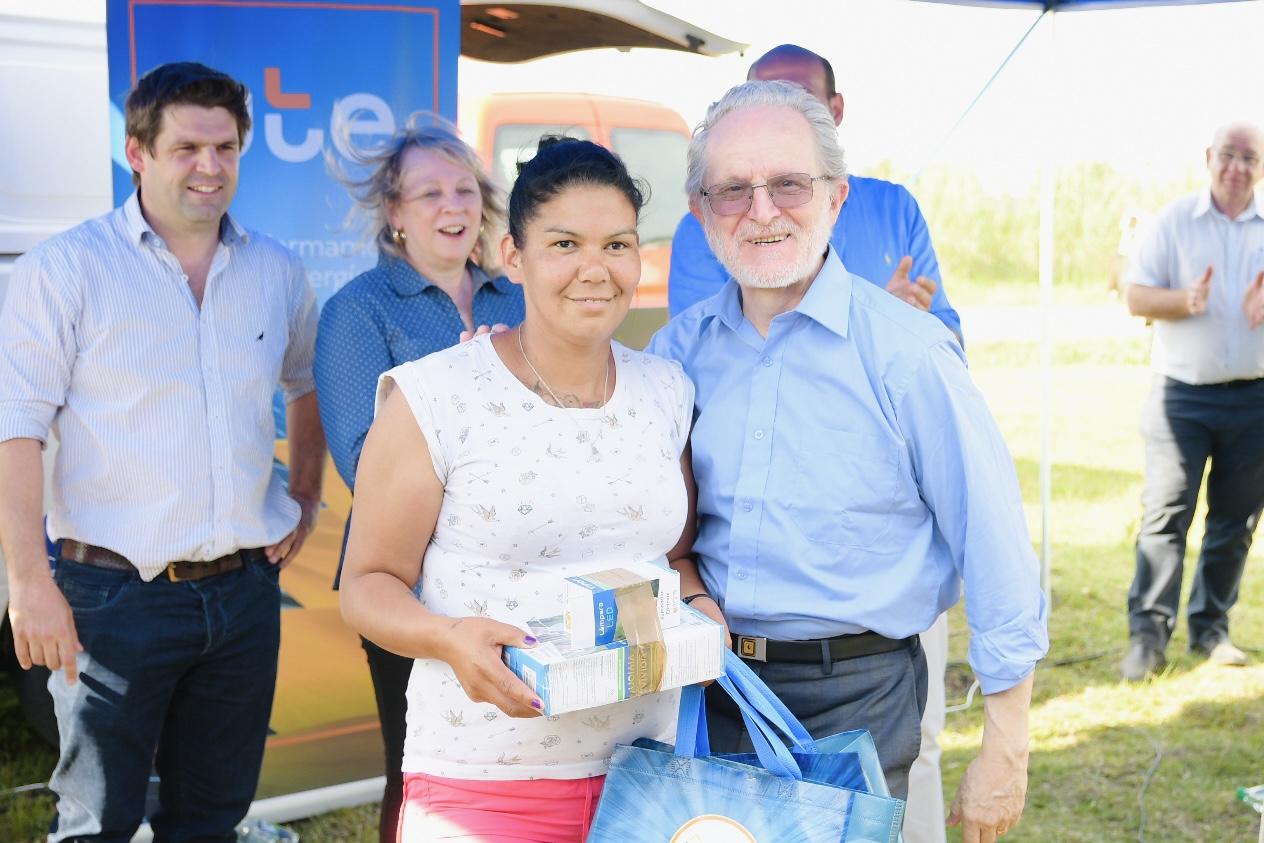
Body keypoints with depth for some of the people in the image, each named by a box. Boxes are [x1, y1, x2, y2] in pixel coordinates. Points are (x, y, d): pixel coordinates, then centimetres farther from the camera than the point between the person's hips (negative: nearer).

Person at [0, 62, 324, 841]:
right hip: (115, 594, -4)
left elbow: (311, 384, 25)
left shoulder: (277, 273, 7)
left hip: (244, 592, 4)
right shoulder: (68, 269, -7)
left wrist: (306, 495, 13)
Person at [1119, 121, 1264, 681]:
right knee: (1164, 514, -6)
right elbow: (1137, 297, -1)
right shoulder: (1174, 221, 3)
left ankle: (1211, 629, 20)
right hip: (1183, 393, -2)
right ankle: (1148, 634, -2)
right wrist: (1186, 300, -20)